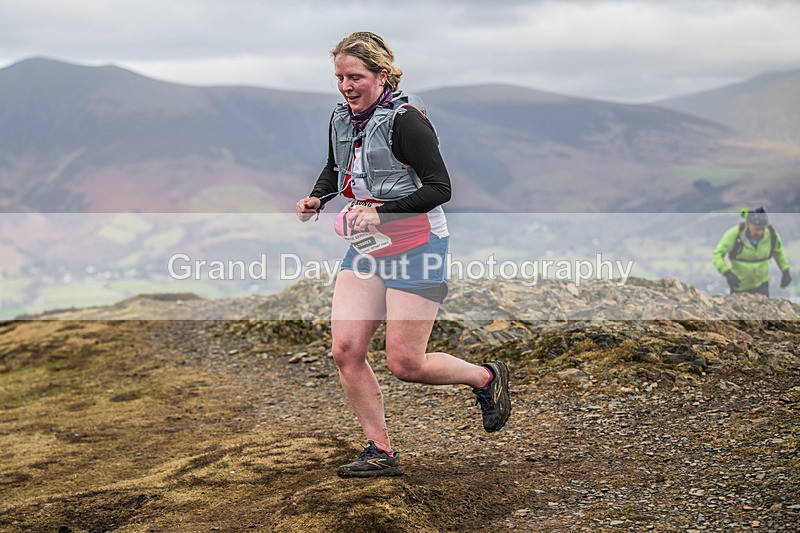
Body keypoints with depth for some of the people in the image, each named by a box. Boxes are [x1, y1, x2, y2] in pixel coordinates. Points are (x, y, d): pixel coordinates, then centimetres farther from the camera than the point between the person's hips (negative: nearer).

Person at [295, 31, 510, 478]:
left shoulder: (405, 120, -16)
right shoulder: (342, 119, 6)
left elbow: (440, 188, -18)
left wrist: (381, 211, -26)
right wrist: (316, 198, 4)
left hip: (415, 248, -7)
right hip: (366, 249, 7)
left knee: (405, 365, -5)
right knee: (346, 350, -4)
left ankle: (487, 378, 23)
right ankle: (381, 453, 10)